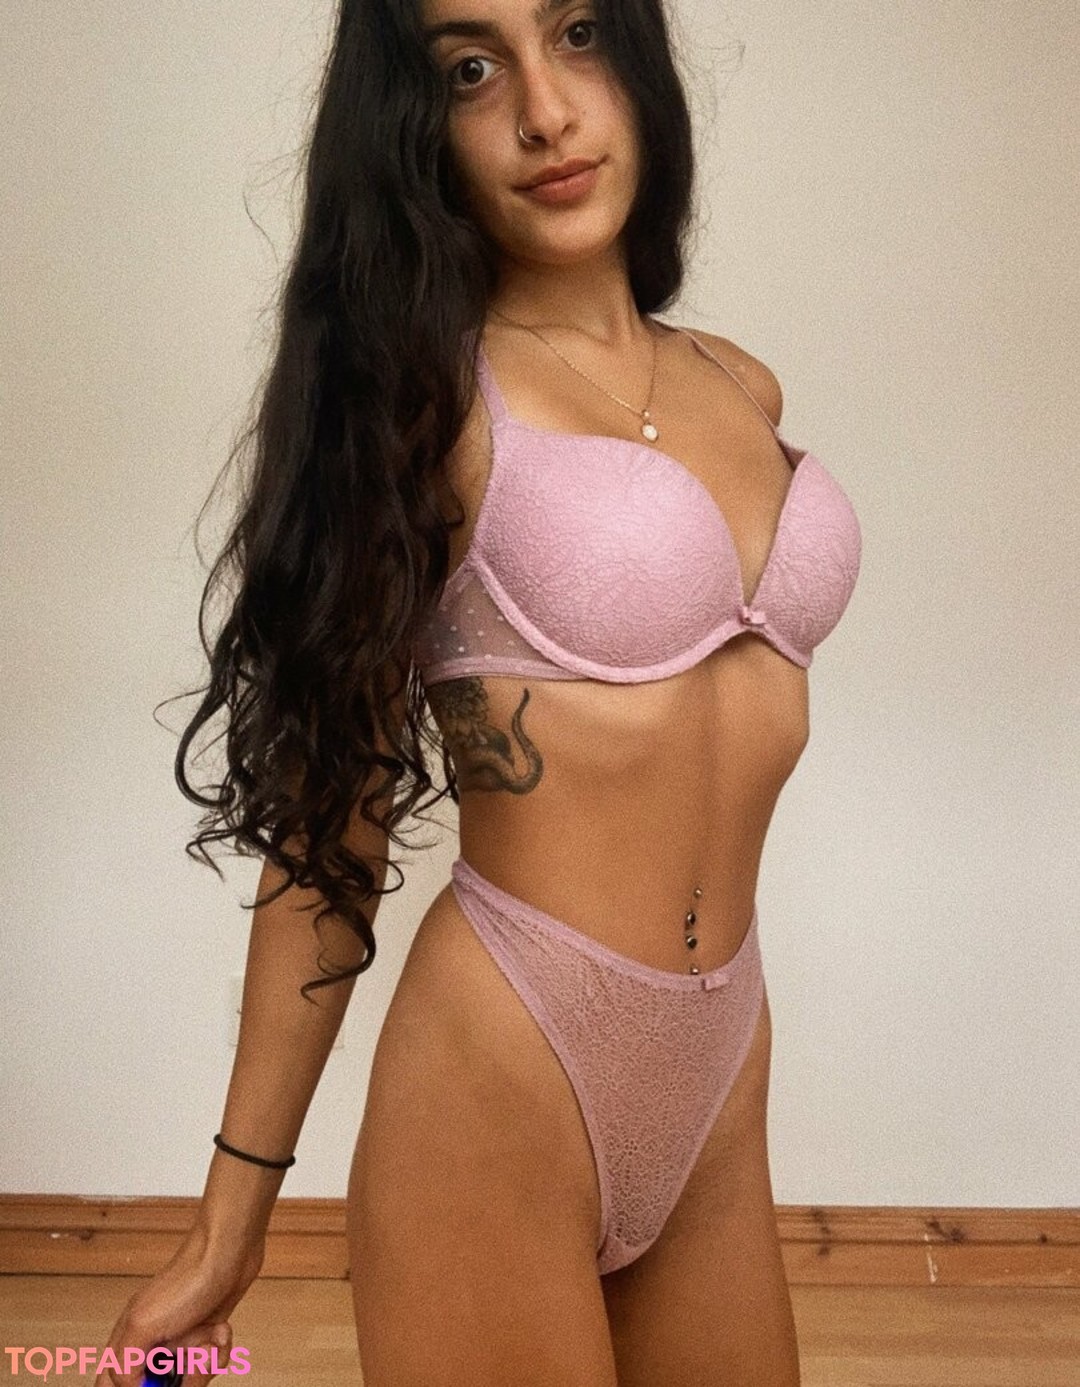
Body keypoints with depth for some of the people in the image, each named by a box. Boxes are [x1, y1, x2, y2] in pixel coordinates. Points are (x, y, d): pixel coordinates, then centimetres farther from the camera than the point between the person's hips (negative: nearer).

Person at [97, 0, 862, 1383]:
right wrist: (232, 1219, -5)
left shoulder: (746, 389, 8)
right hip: (497, 1070, -6)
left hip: (723, 1070, 6)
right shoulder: (420, 387, -9)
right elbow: (329, 825, -8)